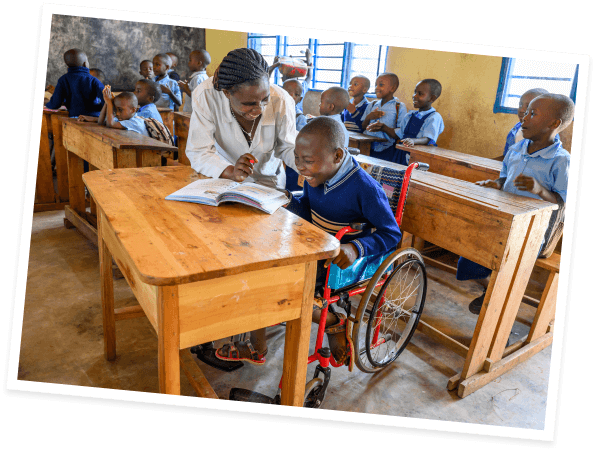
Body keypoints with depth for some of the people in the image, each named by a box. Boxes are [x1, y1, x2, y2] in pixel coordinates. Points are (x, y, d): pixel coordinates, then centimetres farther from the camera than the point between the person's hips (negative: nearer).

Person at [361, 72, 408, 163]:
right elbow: (362, 128, 17)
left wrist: (384, 128, -21)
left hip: (385, 150, -4)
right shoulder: (371, 105, 17)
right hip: (366, 147, 4)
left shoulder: (400, 107, 0)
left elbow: (401, 134, -7)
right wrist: (368, 118, -3)